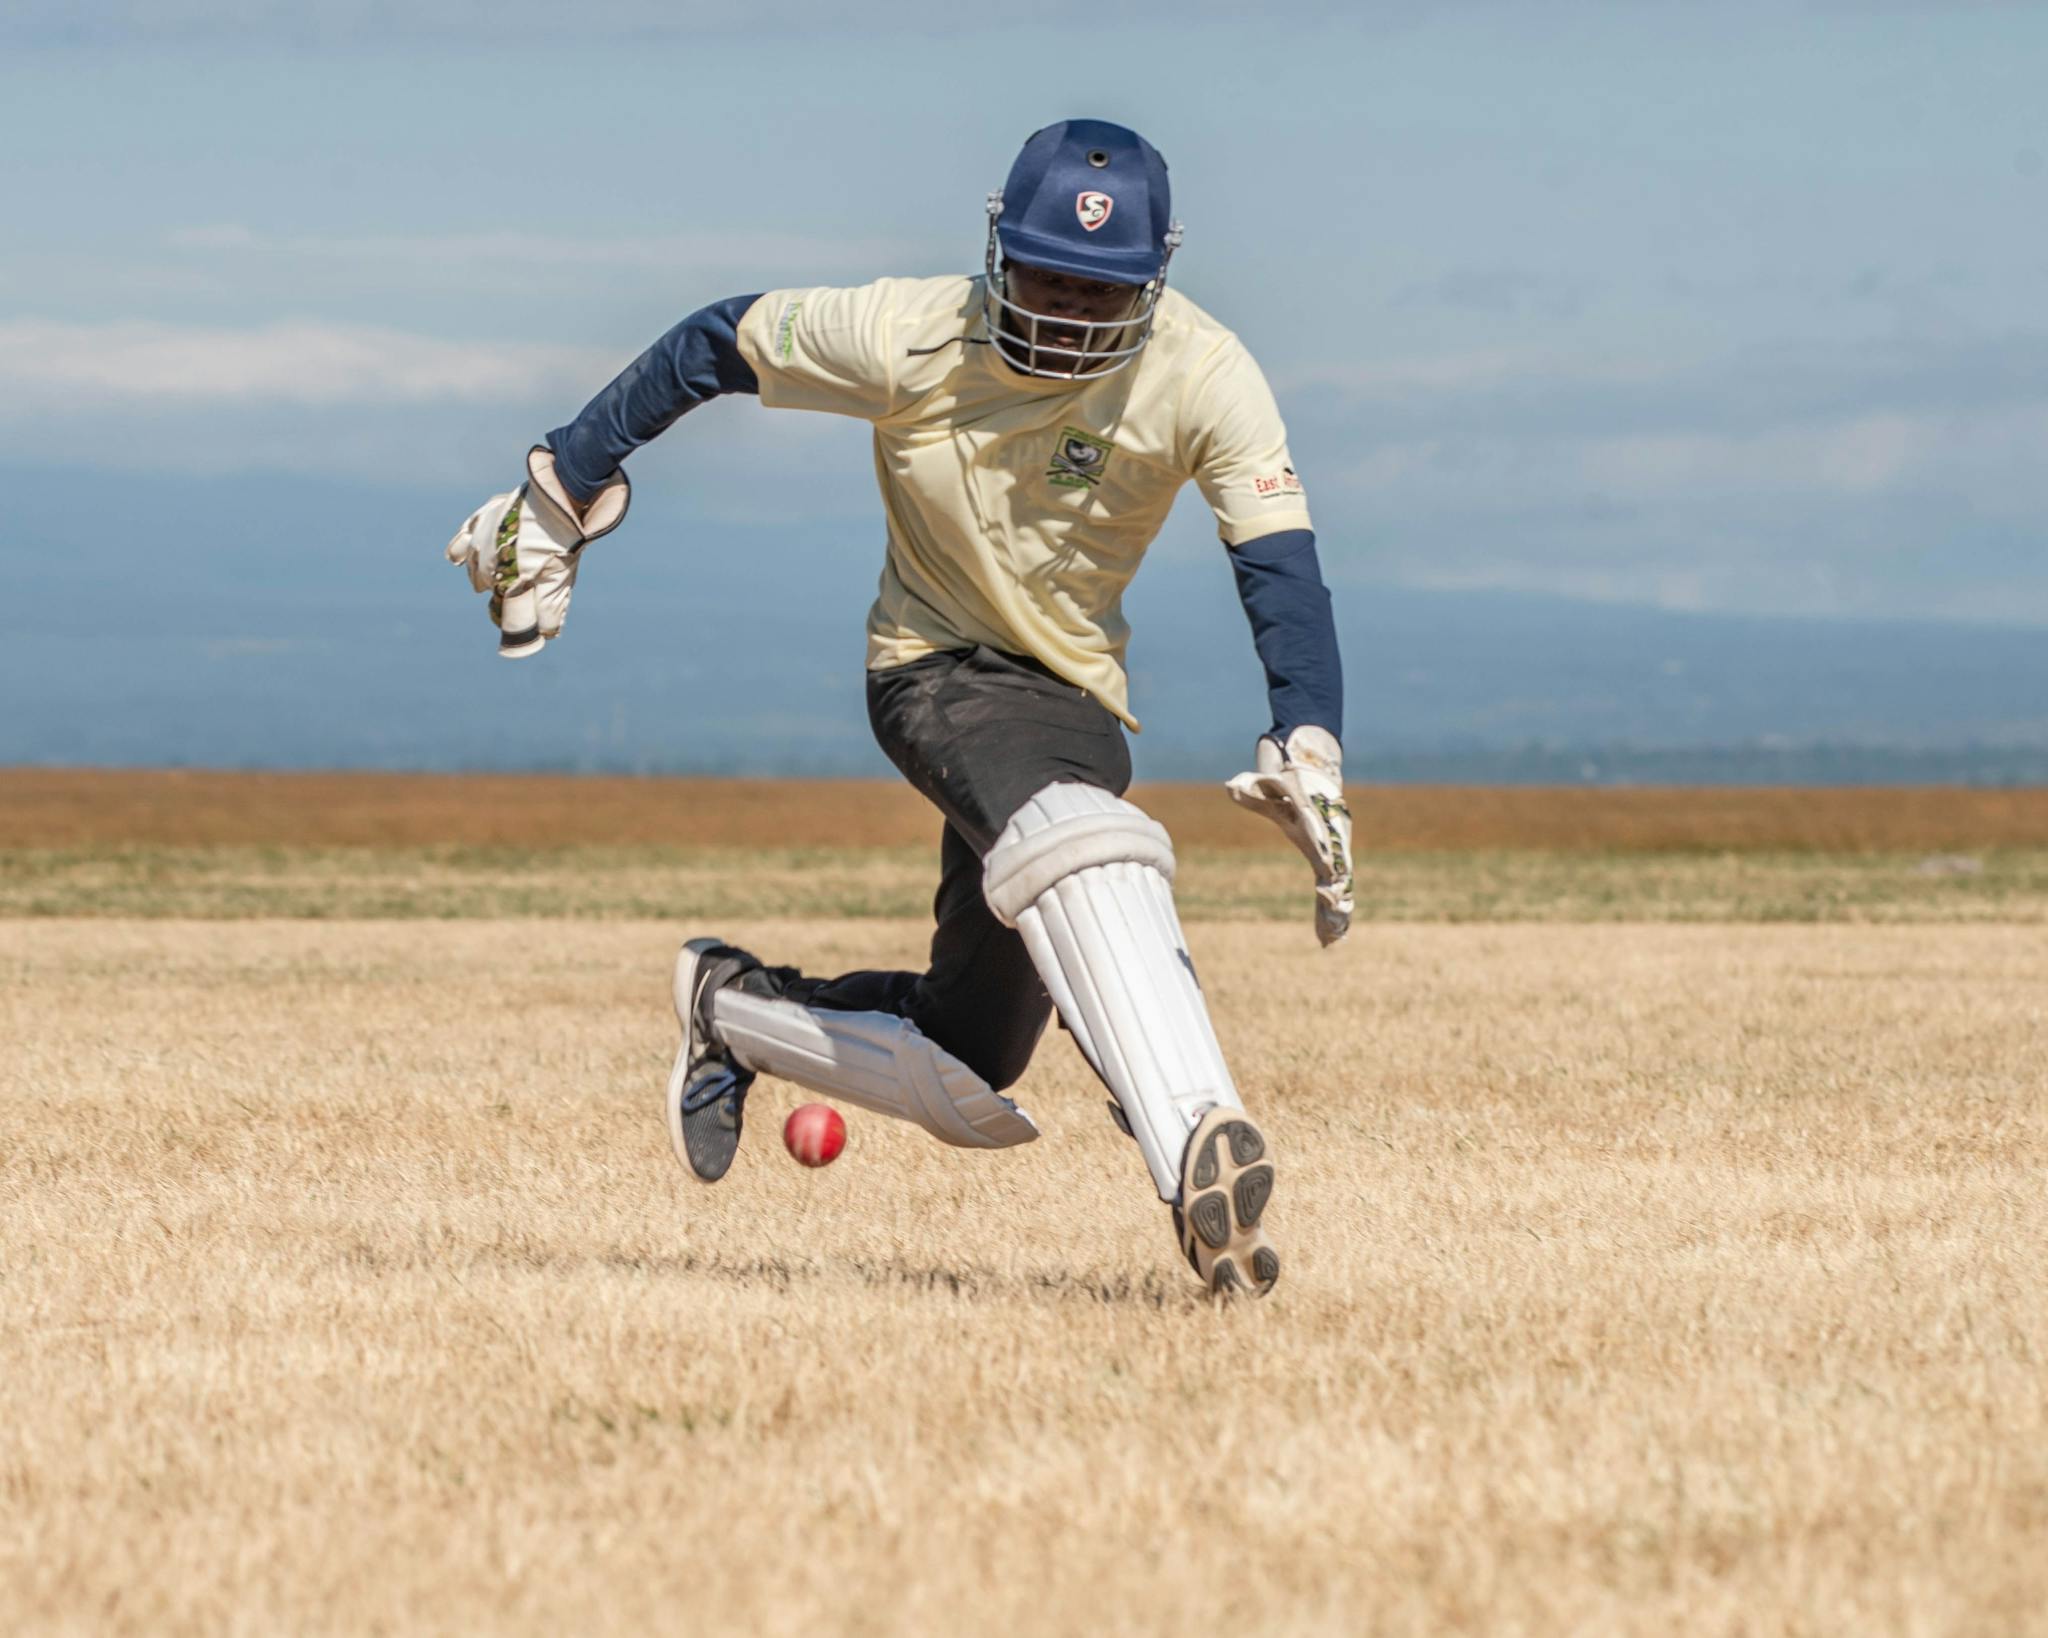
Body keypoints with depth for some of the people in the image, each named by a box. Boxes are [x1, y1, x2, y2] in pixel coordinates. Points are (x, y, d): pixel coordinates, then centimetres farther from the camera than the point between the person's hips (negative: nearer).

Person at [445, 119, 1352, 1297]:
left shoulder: (1201, 378, -15)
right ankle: (1198, 1151, -53)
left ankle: (738, 1011, 35)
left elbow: (1282, 573, -21)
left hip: (1076, 700, 4)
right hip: (938, 671, -4)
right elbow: (713, 347, -1)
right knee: (1075, 832, -40)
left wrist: (1311, 756, -38)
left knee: (967, 1084, 9)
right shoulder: (913, 338, -16)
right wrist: (562, 494, 5)